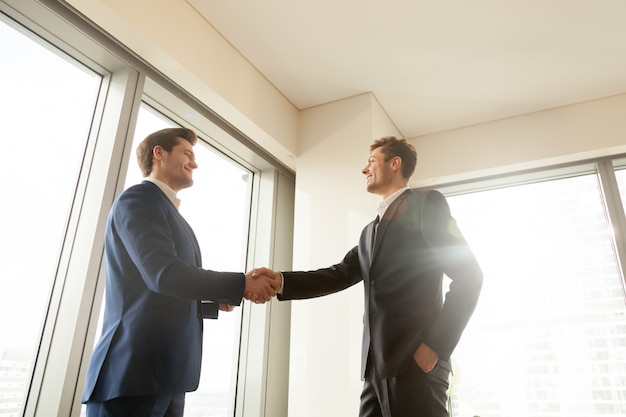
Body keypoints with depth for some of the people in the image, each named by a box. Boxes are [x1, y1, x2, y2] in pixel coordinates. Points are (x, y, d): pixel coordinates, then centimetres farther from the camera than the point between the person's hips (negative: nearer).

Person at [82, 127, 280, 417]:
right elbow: (163, 274, -22)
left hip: (166, 374, 9)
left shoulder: (169, 213, 21)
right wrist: (243, 284, -17)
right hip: (134, 372, -9)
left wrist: (217, 301, 9)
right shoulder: (138, 200, -7)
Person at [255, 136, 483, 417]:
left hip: (415, 360, -7)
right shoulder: (371, 230, 22)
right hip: (377, 364, 7)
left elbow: (469, 276, -8)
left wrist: (435, 346, -12)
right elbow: (340, 275, 12)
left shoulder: (427, 204, 0)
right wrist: (281, 281, -1)